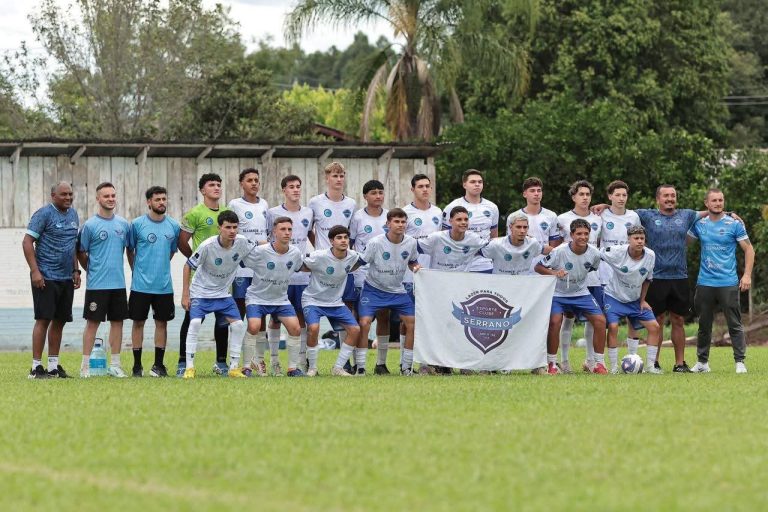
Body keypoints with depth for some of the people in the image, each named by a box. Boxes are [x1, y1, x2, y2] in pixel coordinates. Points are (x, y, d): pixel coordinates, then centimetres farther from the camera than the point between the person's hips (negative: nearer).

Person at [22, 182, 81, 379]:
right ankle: (36, 366, -5)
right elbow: (27, 242, -12)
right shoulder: (44, 214, -9)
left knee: (60, 320, 9)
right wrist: (35, 271, -18)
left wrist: (76, 270, 15)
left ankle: (54, 365, 16)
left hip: (66, 278, 7)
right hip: (46, 278, -7)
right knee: (43, 319, -8)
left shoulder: (73, 214, 13)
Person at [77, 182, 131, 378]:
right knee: (93, 322, -3)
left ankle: (115, 364, 13)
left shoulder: (123, 224, 8)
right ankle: (85, 365, 1)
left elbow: (129, 250, 18)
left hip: (118, 283, 5)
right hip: (96, 284, -5)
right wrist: (92, 271, 7)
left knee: (117, 321, 7)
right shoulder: (90, 225, -5)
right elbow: (81, 253, 1)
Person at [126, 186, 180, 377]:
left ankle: (159, 365, 13)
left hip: (164, 285, 3)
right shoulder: (137, 224, -4)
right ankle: (137, 365, 9)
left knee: (162, 322, 6)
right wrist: (138, 271, 8)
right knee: (138, 322, 2)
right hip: (141, 284, -3)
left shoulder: (174, 226, 4)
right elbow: (130, 250, 7)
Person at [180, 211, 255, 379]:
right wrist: (185, 294, -12)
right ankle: (189, 368, -15)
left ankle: (234, 367, 6)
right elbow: (188, 266, -13)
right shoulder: (207, 246, -25)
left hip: (223, 294, 4)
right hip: (201, 292, -4)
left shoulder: (242, 242, -14)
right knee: (195, 322, -23)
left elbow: (257, 251, 11)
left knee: (238, 325, -6)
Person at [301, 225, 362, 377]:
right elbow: (301, 267, -9)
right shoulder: (319, 257, -23)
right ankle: (312, 368, -9)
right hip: (313, 300, -5)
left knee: (355, 329, -5)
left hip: (335, 302, 5)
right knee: (313, 328, -29)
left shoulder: (352, 257, -7)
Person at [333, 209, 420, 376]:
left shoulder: (410, 243, -7)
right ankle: (360, 367, -8)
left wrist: (416, 268, -9)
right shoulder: (376, 243, -19)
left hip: (397, 290, 4)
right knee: (364, 323, -19)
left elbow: (412, 262, 11)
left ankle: (406, 367, 8)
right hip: (373, 288, -4)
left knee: (412, 322, -6)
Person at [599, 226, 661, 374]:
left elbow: (647, 278, 5)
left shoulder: (650, 256, -11)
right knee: (613, 327, -23)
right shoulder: (617, 252, -23)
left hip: (635, 299, 4)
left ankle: (650, 365, 4)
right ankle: (614, 367, -12)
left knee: (655, 327, -4)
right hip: (614, 296, -4)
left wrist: (642, 300, 6)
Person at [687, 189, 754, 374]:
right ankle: (702, 362, 17)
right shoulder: (699, 224, 7)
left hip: (729, 283, -3)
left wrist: (747, 275, -8)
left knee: (735, 325, -4)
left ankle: (740, 362, -2)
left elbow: (748, 249, 0)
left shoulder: (734, 224, -1)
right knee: (704, 325, 9)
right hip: (705, 283, 3)